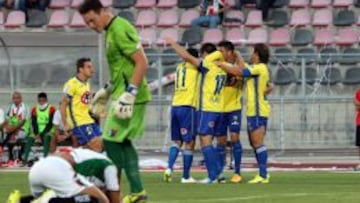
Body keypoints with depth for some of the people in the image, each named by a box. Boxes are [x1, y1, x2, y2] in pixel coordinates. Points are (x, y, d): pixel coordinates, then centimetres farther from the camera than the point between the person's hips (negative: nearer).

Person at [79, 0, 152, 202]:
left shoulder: (120, 30, -16)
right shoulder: (111, 31, 14)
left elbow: (142, 63, -21)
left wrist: (129, 94, -24)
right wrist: (107, 91, 27)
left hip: (130, 96, -10)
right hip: (123, 93, 10)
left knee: (112, 141, -7)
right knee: (122, 142, 13)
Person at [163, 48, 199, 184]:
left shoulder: (180, 67, 16)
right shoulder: (194, 67, 1)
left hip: (175, 106, 6)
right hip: (187, 107, -6)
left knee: (177, 141, 13)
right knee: (189, 143, 0)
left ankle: (169, 167, -8)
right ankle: (186, 176, 1)